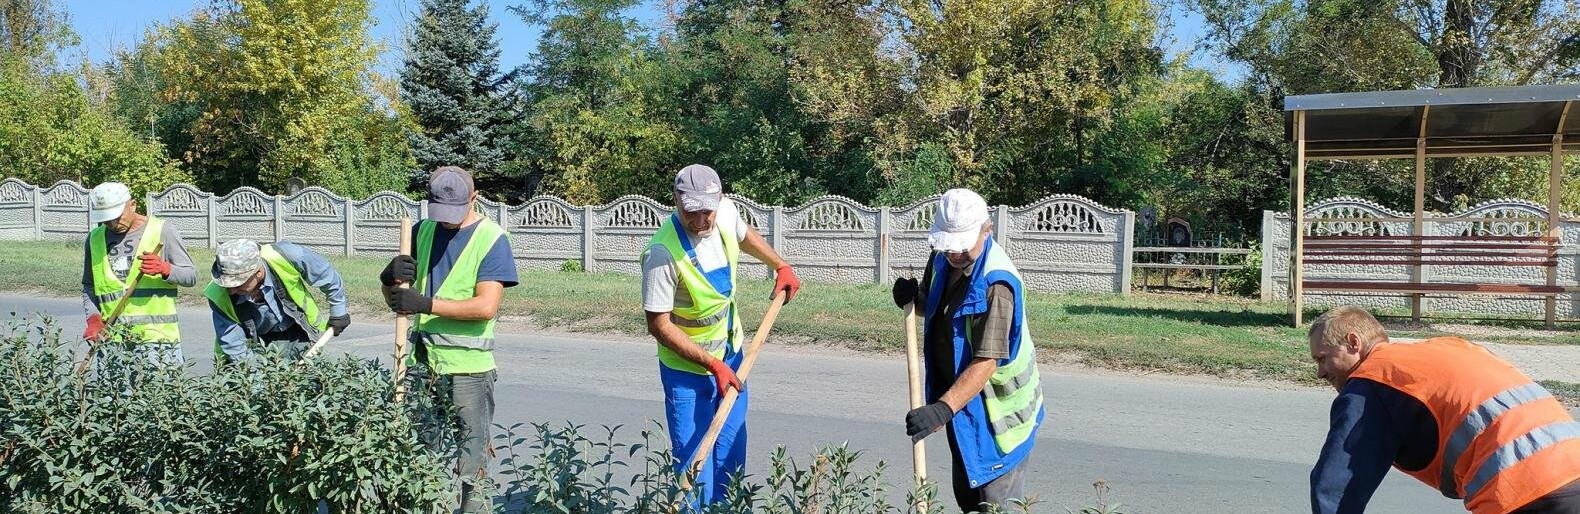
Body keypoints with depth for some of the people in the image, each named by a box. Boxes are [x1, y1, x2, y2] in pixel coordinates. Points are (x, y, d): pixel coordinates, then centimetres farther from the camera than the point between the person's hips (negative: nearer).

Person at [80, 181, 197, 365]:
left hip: (156, 333, -3)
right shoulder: (94, 239, 14)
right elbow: (89, 286, 21)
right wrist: (94, 318, 4)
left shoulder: (161, 231, 2)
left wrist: (164, 268, -17)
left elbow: (191, 276, 3)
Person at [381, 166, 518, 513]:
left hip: (467, 368, -5)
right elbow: (394, 298, 11)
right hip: (422, 364, 5)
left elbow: (486, 306, -18)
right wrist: (390, 278, -11)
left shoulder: (491, 239, -7)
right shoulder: (422, 231, 9)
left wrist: (427, 304, -22)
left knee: (468, 468, 3)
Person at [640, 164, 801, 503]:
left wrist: (780, 266, 15)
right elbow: (659, 325, -24)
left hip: (730, 354, 7)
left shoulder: (726, 212, -12)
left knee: (731, 456, 17)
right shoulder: (662, 253, -31)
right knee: (695, 465, -5)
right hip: (686, 368, -6)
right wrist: (712, 364, -26)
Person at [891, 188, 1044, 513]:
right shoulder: (943, 259, -2)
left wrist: (943, 409, -42)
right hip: (962, 404, 8)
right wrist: (913, 298, -6)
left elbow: (986, 362, -33)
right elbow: (933, 305, 18)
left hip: (997, 411, -8)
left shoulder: (996, 283, -28)